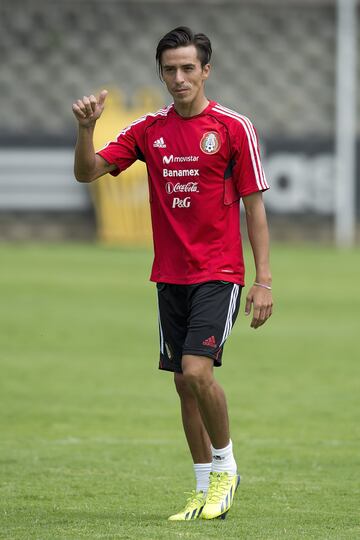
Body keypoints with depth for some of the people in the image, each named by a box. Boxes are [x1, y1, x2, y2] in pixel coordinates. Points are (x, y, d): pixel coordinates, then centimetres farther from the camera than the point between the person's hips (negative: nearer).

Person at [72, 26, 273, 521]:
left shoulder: (234, 127, -5)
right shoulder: (149, 130, 7)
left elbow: (254, 207, -3)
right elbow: (87, 172, 4)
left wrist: (263, 280, -8)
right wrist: (86, 127, -16)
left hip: (219, 275, -5)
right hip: (170, 276, 5)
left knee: (197, 371, -19)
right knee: (184, 382, 6)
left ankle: (225, 468, 3)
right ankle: (207, 492, 15)